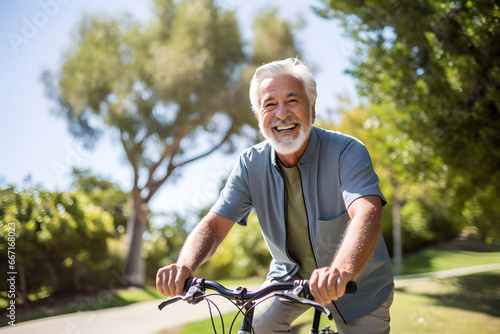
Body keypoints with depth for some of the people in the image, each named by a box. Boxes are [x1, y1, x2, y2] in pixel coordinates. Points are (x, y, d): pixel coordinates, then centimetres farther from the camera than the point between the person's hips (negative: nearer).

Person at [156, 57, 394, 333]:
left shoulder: (347, 152, -25)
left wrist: (342, 270, -61)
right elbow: (214, 224, -16)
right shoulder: (251, 165, -12)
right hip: (292, 275, 2)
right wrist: (184, 266, -37)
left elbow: (367, 213, -41)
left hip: (357, 280, -2)